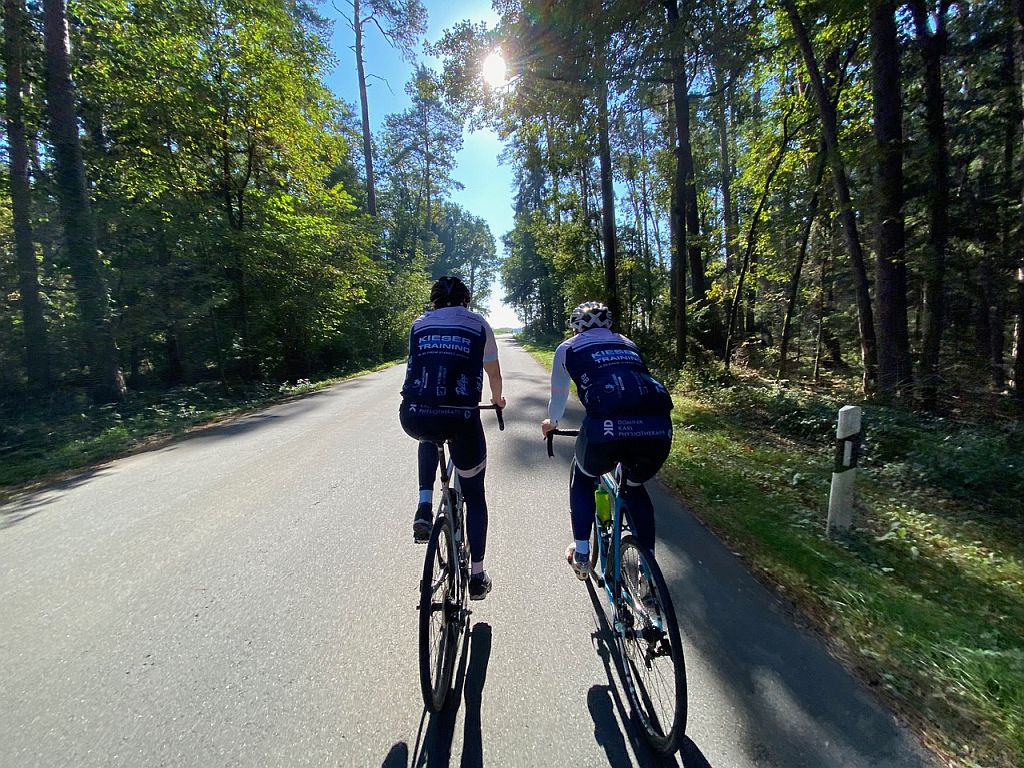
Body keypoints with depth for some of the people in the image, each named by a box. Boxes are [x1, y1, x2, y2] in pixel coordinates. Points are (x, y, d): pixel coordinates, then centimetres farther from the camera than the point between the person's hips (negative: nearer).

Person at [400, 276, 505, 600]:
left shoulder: (419, 324, 17)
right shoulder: (478, 324, 13)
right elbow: (493, 373, 22)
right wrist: (497, 399, 44)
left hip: (414, 418, 2)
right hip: (461, 419, -1)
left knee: (429, 437, 41)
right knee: (474, 495, 21)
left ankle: (424, 507, 25)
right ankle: (477, 574, 28)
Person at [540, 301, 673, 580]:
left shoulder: (567, 348, 23)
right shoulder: (628, 344, 32)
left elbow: (558, 398, 32)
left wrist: (551, 423, 54)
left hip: (607, 425, -3)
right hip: (658, 427, 4)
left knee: (582, 479, 30)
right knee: (635, 487, 33)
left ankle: (581, 554, 30)